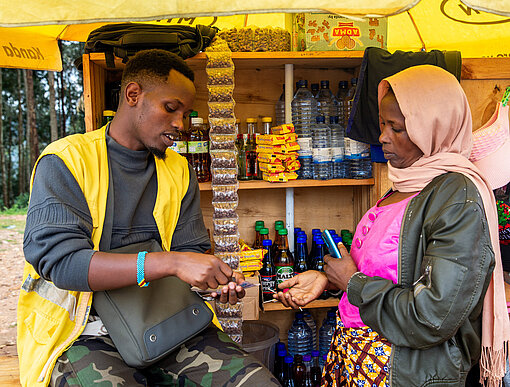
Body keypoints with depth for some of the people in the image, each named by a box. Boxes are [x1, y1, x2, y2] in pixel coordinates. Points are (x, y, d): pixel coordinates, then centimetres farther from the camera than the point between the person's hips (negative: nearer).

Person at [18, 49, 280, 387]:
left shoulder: (179, 170, 12)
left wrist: (218, 280, -13)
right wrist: (170, 263, -27)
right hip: (83, 331, -4)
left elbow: (191, 250, 12)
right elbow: (58, 258, -18)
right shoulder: (65, 161, -5)